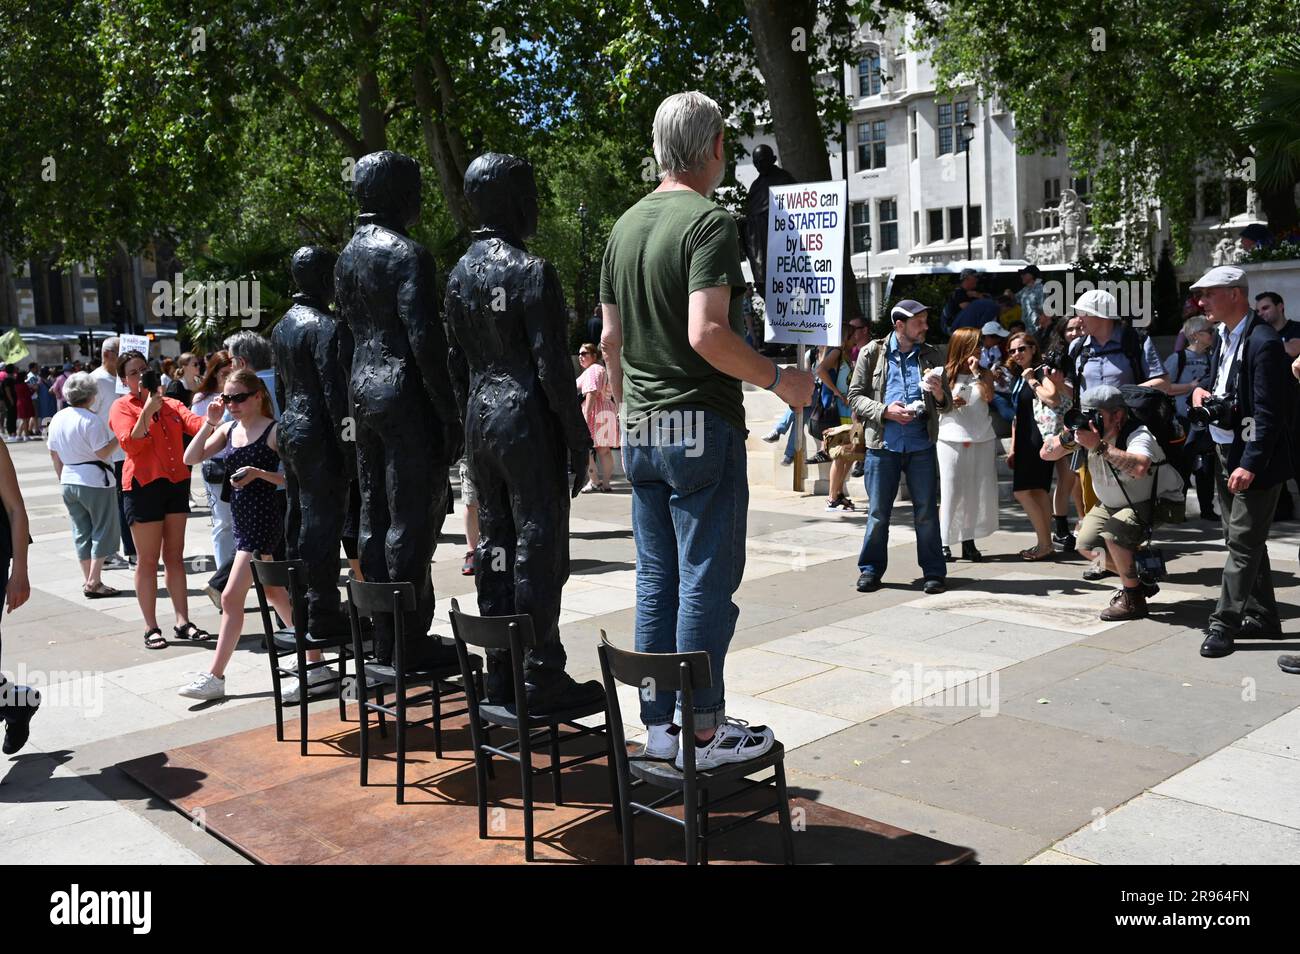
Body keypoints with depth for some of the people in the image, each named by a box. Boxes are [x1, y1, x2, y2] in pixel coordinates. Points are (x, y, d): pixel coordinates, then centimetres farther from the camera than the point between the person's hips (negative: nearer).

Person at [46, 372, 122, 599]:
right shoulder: (90, 419, -17)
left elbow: (54, 454, 13)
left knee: (81, 532, 14)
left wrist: (62, 477, 22)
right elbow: (103, 453, -19)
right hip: (95, 482, -7)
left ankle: (87, 580, 17)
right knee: (104, 531, 3)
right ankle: (93, 582, 0)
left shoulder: (58, 418, 6)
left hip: (69, 481, 7)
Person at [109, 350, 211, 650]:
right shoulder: (122, 406, -1)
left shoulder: (170, 404, 13)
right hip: (144, 486, -5)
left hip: (176, 482, 5)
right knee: (148, 560, 0)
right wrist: (147, 410, -22)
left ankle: (183, 622, 12)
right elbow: (130, 443, -14)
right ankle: (151, 628, 5)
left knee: (174, 556, 9)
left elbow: (193, 423, -4)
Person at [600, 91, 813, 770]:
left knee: (655, 579, 11)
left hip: (641, 432, 8)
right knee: (706, 580, 0)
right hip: (701, 426, -7)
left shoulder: (626, 225, 13)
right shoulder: (709, 221, -11)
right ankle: (703, 730, 7)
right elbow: (706, 333, -23)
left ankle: (658, 725, 19)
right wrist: (778, 379, -11)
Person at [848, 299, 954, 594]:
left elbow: (946, 404, 14)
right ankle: (871, 569, 17)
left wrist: (939, 394, -10)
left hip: (921, 445, 2)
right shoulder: (872, 353, 3)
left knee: (927, 512, 5)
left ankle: (933, 572, 14)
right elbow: (855, 396, 1)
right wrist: (884, 410, -14)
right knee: (878, 513, 5)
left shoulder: (931, 355, 11)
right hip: (882, 445, -2)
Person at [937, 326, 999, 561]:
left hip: (981, 439, 3)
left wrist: (976, 372, -9)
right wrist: (949, 404, -13)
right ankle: (943, 542, 2)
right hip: (952, 440, -3)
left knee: (977, 492, 3)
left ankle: (969, 541, 11)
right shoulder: (945, 373, 3)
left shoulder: (985, 373, 9)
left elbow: (989, 396, -9)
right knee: (950, 492, -2)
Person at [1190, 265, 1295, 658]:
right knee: (1242, 539, 16)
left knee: (1243, 543, -4)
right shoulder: (1226, 336, 10)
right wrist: (1202, 387, 4)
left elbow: (1268, 413, -22)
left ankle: (1224, 623, 0)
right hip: (1226, 453, 10)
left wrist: (1250, 464, -25)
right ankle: (1262, 617, 27)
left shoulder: (1263, 342, -18)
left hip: (1254, 460, -10)